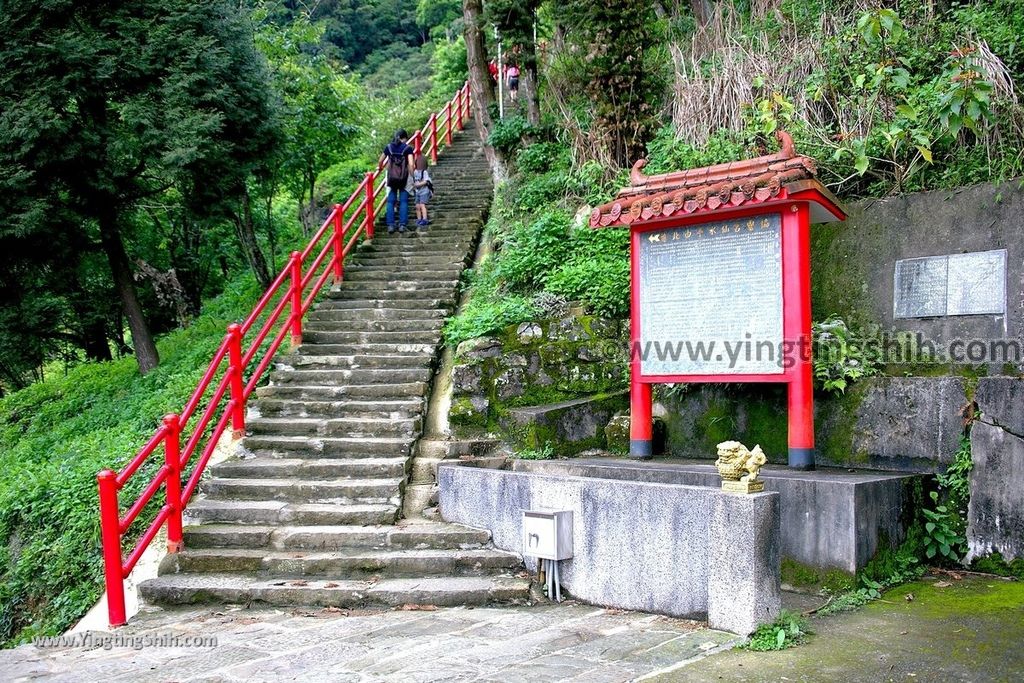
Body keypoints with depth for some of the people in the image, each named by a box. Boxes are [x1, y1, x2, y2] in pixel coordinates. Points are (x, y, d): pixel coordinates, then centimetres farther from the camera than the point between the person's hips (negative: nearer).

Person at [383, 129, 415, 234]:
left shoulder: (389, 147, 5)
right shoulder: (407, 148, -4)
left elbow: (381, 161, 16)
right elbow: (411, 164, -12)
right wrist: (412, 176, -2)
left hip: (391, 177, 2)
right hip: (404, 178, -2)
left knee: (391, 201, 7)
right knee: (403, 201, 7)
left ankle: (390, 225, 3)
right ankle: (402, 225, 3)